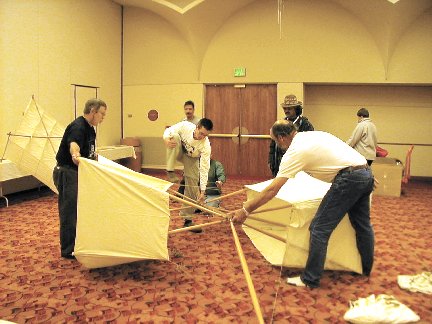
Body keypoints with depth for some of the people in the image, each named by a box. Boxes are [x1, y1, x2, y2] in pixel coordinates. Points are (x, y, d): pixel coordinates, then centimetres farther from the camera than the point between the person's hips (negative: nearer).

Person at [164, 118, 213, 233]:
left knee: (192, 187, -12)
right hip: (178, 152, 1)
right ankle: (170, 172, -27)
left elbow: (204, 169, -32)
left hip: (191, 158, -1)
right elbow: (168, 130, -15)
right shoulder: (185, 126, -31)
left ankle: (187, 219, 4)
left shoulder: (206, 146, -33)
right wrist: (166, 139, -41)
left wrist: (202, 190, -36)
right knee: (175, 136, -33)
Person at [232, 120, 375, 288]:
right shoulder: (314, 134, 18)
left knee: (319, 228, -2)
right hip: (366, 173, 10)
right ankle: (366, 269, 43)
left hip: (348, 178, -10)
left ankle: (310, 279, 6)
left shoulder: (295, 151, -6)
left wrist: (245, 210, -2)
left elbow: (272, 190, -8)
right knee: (362, 224, 24)